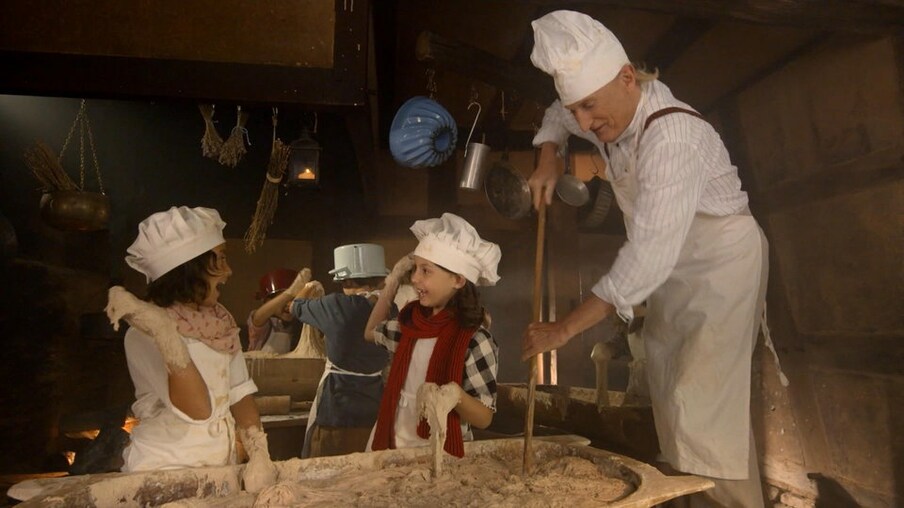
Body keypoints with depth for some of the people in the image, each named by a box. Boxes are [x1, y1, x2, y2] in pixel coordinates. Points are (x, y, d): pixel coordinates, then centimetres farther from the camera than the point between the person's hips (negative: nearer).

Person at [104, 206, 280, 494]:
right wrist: (164, 332, -31)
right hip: (164, 473, -4)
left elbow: (239, 394, 2)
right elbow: (197, 410, -24)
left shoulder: (220, 322, 2)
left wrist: (259, 455, -8)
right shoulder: (144, 333, -16)